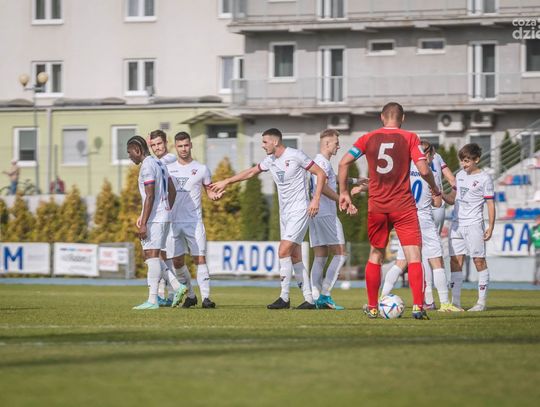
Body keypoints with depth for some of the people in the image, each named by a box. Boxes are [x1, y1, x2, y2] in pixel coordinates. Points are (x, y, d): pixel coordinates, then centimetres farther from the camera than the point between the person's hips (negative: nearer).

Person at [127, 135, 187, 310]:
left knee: (152, 255, -8)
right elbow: (172, 192, 22)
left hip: (154, 217, -10)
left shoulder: (147, 167, -13)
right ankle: (177, 287, 7)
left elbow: (150, 197, -19)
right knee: (149, 256, 14)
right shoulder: (159, 164, 17)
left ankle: (152, 300, -9)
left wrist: (143, 223, -20)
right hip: (164, 216, 10)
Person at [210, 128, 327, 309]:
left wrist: (316, 199, -17)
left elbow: (321, 174, -9)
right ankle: (309, 300, 8)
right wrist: (226, 182, 30)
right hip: (284, 213, 8)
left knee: (283, 252, -15)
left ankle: (284, 298, -11)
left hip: (299, 211, -8)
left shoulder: (295, 156, -12)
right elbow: (251, 172, 26)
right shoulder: (270, 160, 10)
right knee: (295, 258, 5)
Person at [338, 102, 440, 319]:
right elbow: (424, 170, -9)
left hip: (376, 206, 3)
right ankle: (418, 307, -16)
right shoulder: (410, 138, -2)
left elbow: (344, 163, 2)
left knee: (375, 255, 17)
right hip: (403, 206, -3)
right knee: (414, 255, -4)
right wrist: (435, 190, 8)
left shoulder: (368, 138, 6)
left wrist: (343, 192, 11)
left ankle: (372, 307, 21)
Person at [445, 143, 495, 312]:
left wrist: (490, 227, -10)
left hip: (474, 224, -6)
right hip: (456, 224, 6)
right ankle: (455, 301, 4)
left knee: (479, 260, -3)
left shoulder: (484, 178, -4)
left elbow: (490, 204, -4)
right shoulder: (460, 175, 14)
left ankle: (482, 301, 0)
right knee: (455, 261, 2)